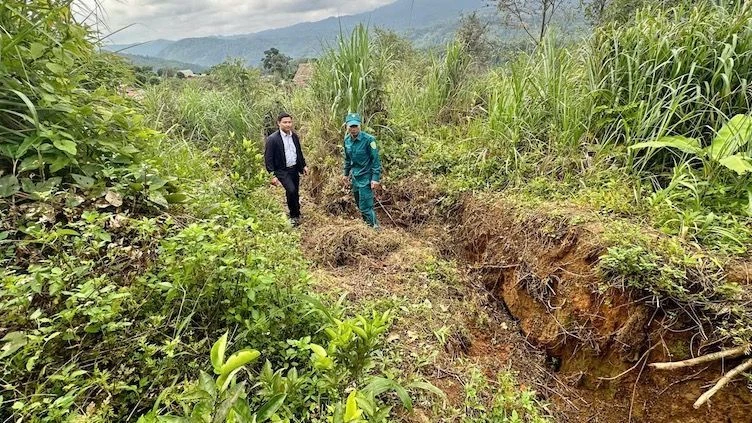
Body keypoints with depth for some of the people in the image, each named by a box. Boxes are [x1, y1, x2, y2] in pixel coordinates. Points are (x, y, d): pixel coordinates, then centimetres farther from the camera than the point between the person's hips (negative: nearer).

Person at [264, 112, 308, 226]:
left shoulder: (295, 136, 5)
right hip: (282, 171, -6)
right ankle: (294, 215, 0)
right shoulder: (272, 139, -13)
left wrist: (303, 165, 15)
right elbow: (268, 158, -13)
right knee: (291, 190, -20)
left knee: (296, 193, 11)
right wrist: (272, 175, -18)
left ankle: (297, 215, 28)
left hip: (295, 169, 6)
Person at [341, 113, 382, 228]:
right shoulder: (347, 140, 2)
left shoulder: (368, 139, -17)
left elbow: (376, 160, -14)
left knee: (366, 207, -8)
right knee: (360, 205, 17)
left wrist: (376, 178, -18)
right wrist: (346, 173, 20)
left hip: (366, 178, -7)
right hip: (355, 177, 7)